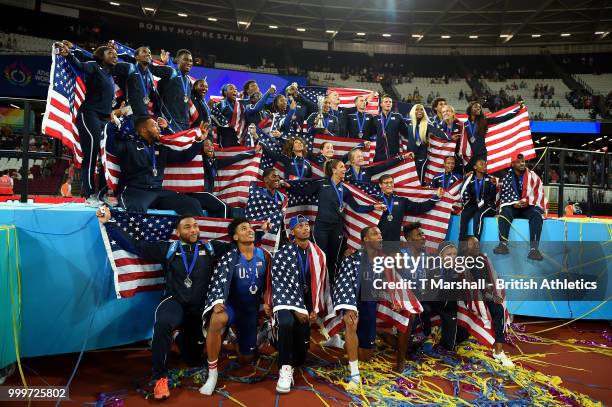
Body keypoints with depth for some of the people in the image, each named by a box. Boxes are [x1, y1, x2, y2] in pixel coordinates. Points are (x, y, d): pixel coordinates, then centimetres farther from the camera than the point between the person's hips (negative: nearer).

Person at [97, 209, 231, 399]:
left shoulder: (210, 248, 4)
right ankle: (160, 378, -23)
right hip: (174, 302, -2)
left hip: (199, 308, 2)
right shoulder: (168, 248, 1)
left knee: (193, 360, 11)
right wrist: (108, 223, -1)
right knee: (162, 324, -39)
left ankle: (180, 336, 45)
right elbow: (135, 244, 1)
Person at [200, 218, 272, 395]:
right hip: (232, 305, -3)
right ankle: (212, 373, -24)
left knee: (246, 358, 9)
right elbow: (220, 280, -26)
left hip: (252, 309, 4)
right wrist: (218, 302, -43)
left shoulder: (264, 256, -3)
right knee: (216, 320, -41)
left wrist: (267, 303, -6)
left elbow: (267, 284, 7)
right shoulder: (229, 257, -14)